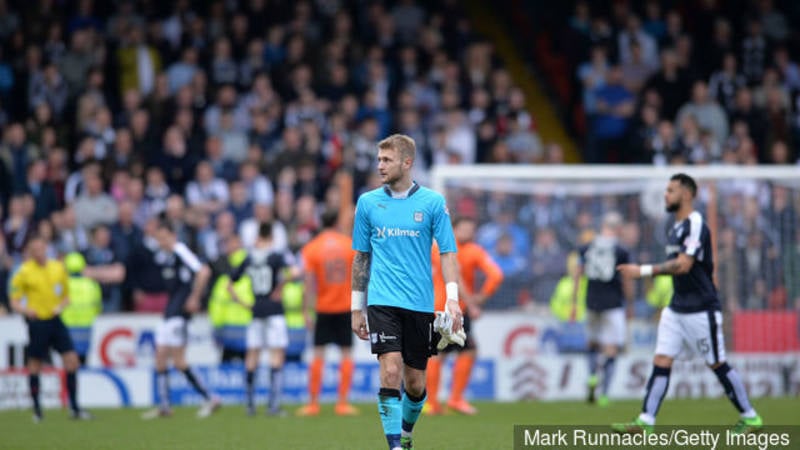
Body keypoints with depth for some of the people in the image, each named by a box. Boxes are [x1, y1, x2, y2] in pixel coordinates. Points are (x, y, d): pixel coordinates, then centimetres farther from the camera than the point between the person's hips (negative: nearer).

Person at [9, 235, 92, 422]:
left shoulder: (58, 268, 7)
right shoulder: (24, 272, -5)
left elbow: (66, 295, 18)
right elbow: (15, 302, -2)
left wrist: (62, 305, -4)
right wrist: (25, 310, -22)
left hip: (55, 320, 3)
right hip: (37, 321, -3)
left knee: (72, 360, -5)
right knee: (35, 364, 2)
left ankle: (74, 408, 1)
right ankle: (36, 409, 14)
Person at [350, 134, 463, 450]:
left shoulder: (433, 202, 0)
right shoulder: (367, 202, 6)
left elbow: (447, 253, 0)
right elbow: (361, 257, 12)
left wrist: (453, 298, -13)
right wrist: (356, 308, 11)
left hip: (420, 304, 0)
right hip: (382, 302, 0)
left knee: (415, 384, 6)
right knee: (391, 370, -17)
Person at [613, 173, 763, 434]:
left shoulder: (695, 225, -15)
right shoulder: (676, 228, 13)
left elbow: (683, 265, -25)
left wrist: (643, 271, -25)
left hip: (700, 309, -8)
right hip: (677, 308, 9)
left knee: (717, 364, 0)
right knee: (661, 361, -1)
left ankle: (750, 418, 13)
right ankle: (645, 422, -5)